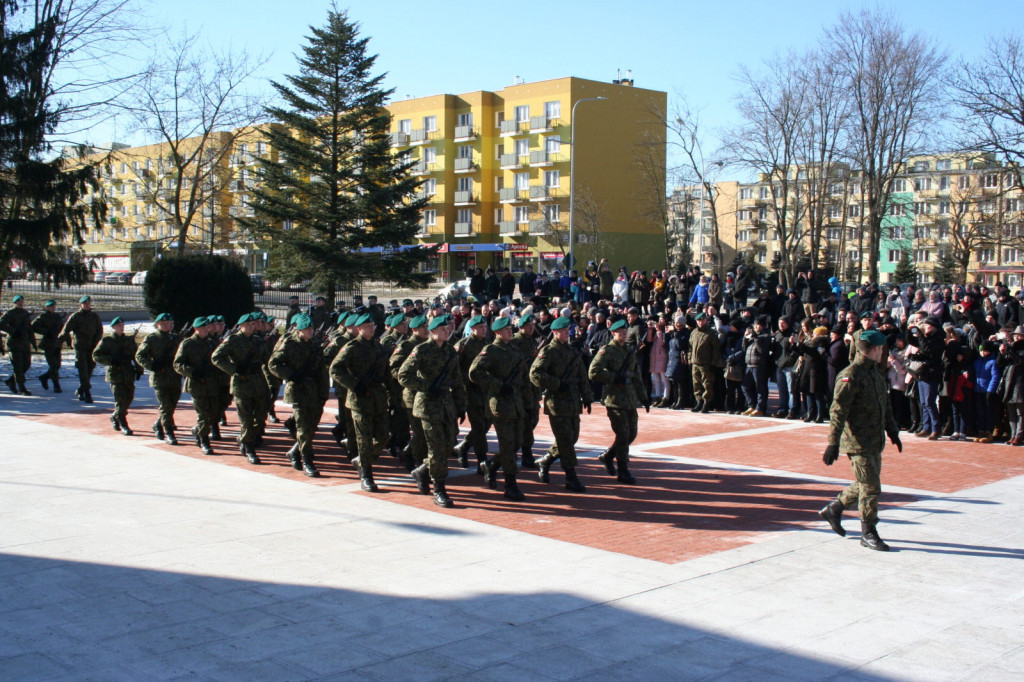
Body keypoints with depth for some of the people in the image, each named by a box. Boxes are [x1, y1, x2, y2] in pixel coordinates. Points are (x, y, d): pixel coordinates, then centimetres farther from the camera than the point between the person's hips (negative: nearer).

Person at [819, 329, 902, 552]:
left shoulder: (876, 374, 14)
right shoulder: (850, 376, -16)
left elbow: (885, 406, 25)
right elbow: (838, 412, -19)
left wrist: (892, 431, 24)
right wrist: (833, 443, -23)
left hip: (875, 442, 9)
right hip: (859, 443, -9)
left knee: (866, 485, 15)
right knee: (870, 488, -4)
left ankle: (833, 509, 32)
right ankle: (868, 533, 8)